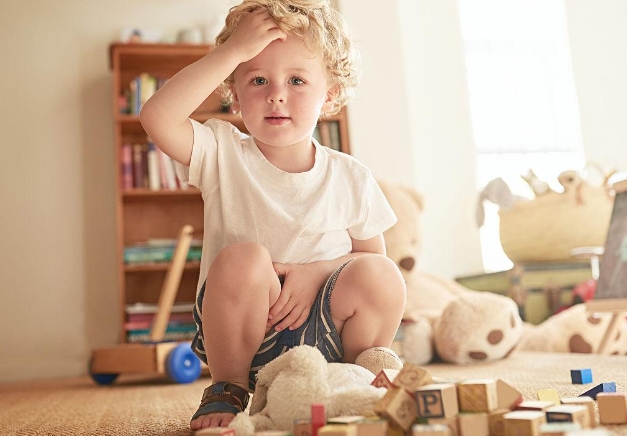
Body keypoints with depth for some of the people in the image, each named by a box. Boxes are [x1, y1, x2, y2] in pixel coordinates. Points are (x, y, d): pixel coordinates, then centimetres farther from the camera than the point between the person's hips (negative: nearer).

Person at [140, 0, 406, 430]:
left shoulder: (350, 177, 0)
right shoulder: (223, 155, -4)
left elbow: (374, 255, 4)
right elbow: (157, 117, -22)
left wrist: (317, 272, -16)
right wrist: (233, 50, -20)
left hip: (326, 337, 1)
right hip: (245, 335, -1)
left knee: (379, 275, -26)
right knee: (242, 259, -31)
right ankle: (228, 390, -5)